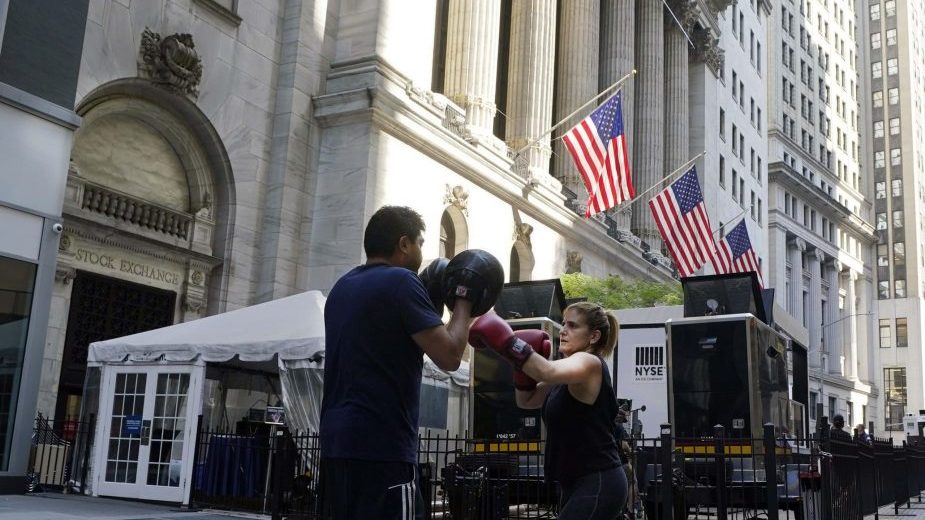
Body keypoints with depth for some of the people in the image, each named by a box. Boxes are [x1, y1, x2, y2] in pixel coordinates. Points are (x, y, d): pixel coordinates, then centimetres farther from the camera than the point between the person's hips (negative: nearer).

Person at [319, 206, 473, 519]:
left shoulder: (342, 287, 16)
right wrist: (463, 304, 3)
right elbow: (449, 356, -13)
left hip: (337, 437, 9)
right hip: (382, 443, -9)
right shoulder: (400, 281, -9)